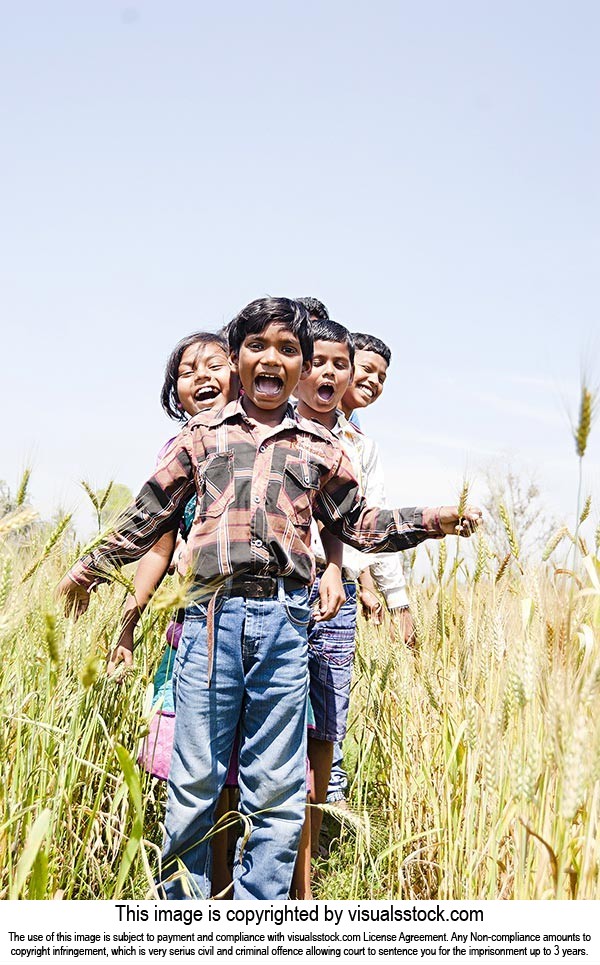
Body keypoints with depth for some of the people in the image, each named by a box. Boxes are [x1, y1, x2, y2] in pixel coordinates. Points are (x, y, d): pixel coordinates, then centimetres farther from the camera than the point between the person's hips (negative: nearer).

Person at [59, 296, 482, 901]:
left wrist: (427, 522, 12)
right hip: (213, 613, -1)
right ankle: (182, 904, 19)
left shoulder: (319, 448, 15)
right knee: (194, 780, 3)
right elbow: (148, 514, 21)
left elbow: (357, 524, 23)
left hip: (284, 620, 1)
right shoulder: (204, 435, 14)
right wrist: (91, 569, 26)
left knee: (278, 792, 4)